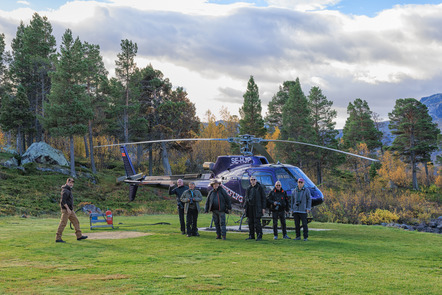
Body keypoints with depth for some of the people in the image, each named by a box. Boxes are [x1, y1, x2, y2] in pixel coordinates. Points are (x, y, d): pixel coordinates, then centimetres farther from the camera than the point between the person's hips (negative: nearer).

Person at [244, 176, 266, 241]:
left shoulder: (260, 188, -1)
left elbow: (263, 198, -2)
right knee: (250, 222, 6)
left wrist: (263, 208, -8)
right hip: (250, 207, 5)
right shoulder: (249, 188, 14)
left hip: (257, 207, -5)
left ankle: (259, 236, -6)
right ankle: (251, 236, 13)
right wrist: (245, 208, 14)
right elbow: (246, 198, 20)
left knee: (257, 221, -10)